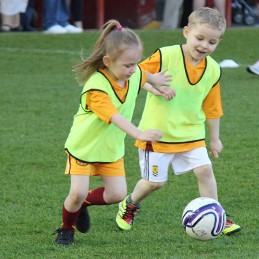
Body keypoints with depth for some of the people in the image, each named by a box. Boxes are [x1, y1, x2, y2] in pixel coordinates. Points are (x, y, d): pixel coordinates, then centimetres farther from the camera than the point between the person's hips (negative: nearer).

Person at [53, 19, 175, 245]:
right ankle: (66, 228, 15)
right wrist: (140, 134, -56)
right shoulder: (96, 87, -32)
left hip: (112, 148, 6)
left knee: (118, 194, -3)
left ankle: (83, 203, 26)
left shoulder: (134, 74, -11)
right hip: (84, 145, -6)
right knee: (78, 192, -13)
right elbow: (114, 117, -45)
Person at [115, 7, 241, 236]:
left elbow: (211, 108, 10)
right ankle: (130, 205, 33)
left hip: (191, 134, 4)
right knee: (155, 181, 4)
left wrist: (215, 138, 15)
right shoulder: (164, 56, -16)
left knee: (205, 170, -10)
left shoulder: (213, 70, -1)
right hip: (158, 132, -4)